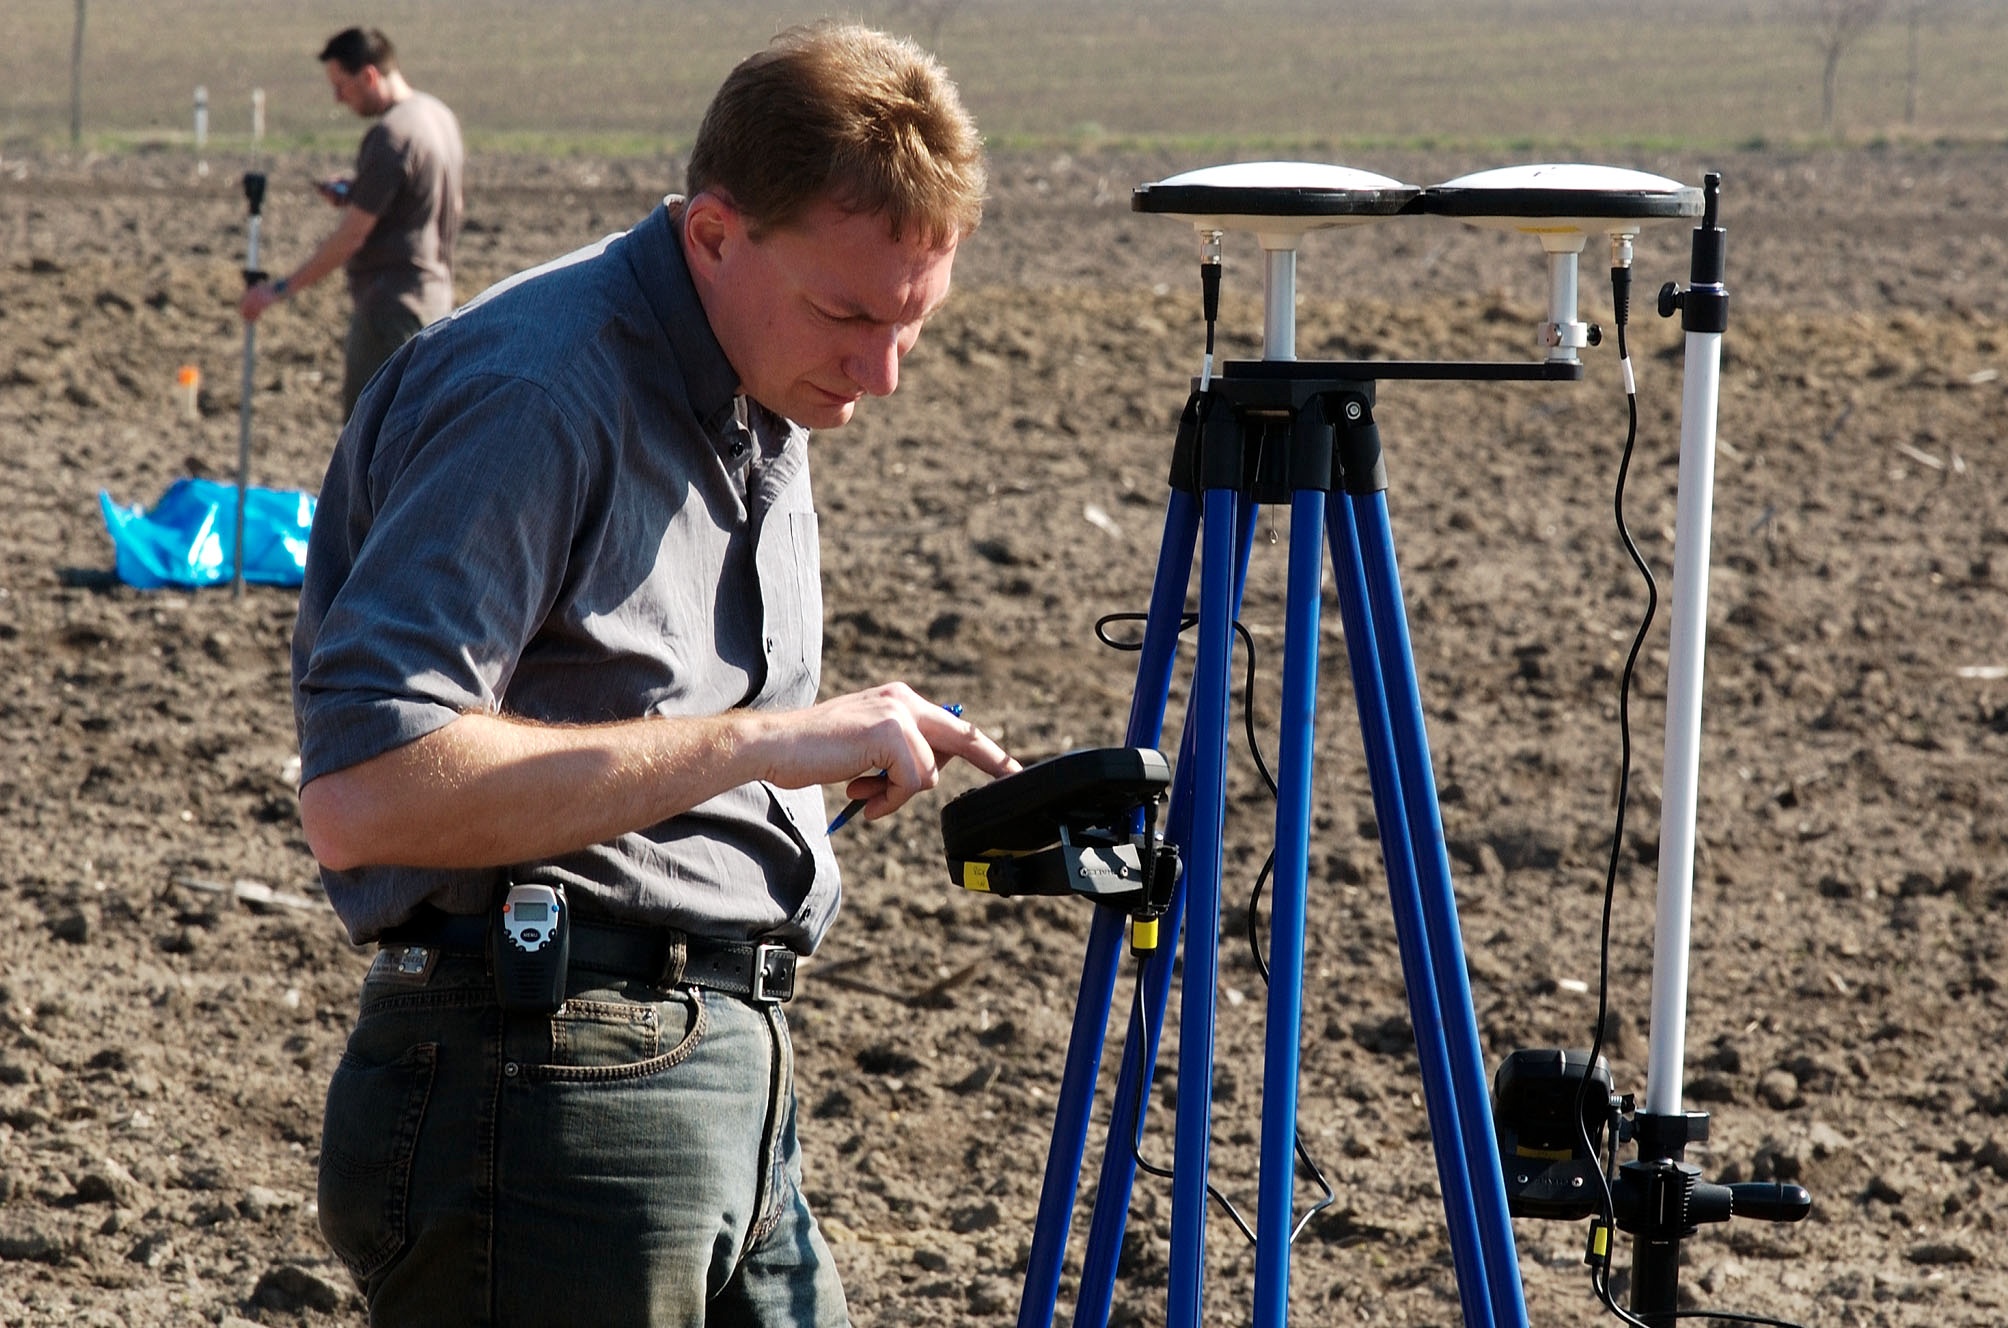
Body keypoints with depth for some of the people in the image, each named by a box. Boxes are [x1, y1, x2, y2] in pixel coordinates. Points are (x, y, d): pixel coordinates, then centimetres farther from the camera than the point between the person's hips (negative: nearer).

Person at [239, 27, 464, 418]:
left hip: (393, 302, -10)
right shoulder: (438, 115, 9)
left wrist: (280, 289, -12)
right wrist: (354, 194, 10)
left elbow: (351, 237, -19)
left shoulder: (390, 136, -20)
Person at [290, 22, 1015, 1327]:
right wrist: (768, 739, -25)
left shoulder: (758, 402, 13)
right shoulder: (533, 392, -18)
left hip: (732, 1088, 9)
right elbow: (361, 793, -28)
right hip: (547, 1107, -9)